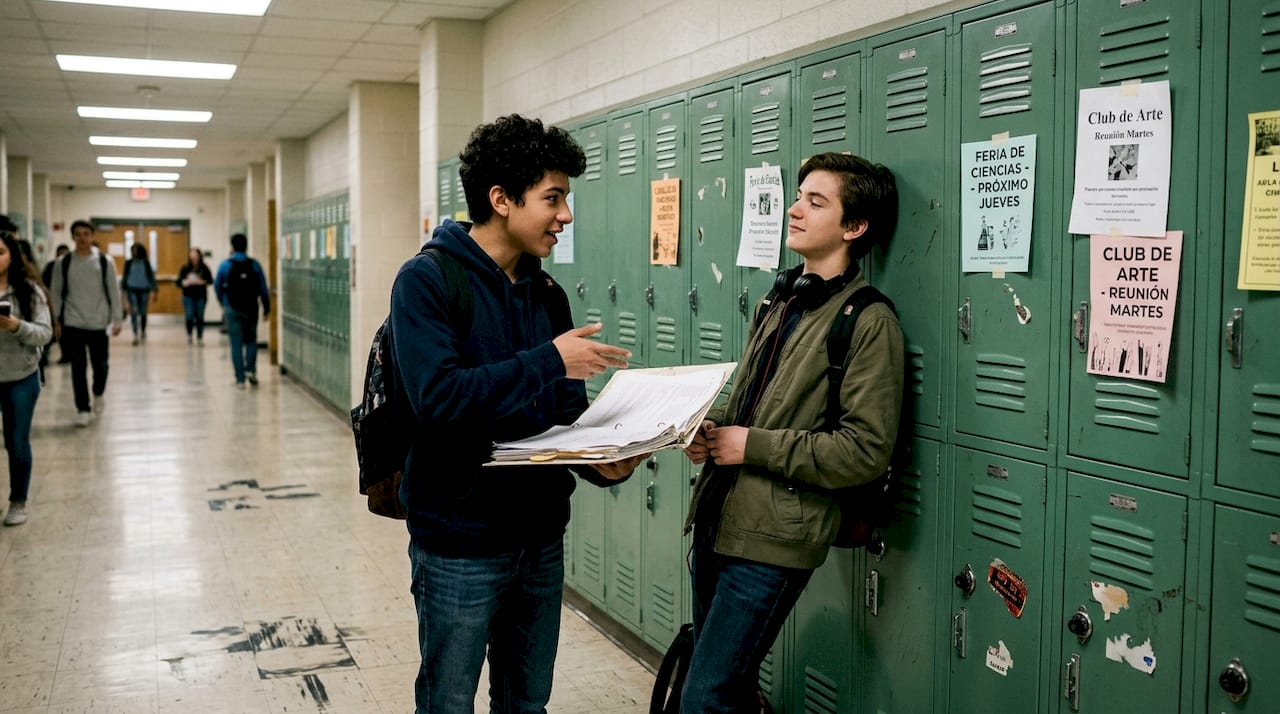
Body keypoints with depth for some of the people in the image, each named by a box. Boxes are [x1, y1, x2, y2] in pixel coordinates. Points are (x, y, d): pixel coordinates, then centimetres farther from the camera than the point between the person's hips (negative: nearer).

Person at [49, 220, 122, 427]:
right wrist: (56, 320, 2)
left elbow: (114, 292, 1)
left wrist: (117, 319, -3)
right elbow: (55, 293, 6)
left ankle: (99, 392, 38)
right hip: (72, 324, 0)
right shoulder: (63, 263, 1)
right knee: (78, 367, 0)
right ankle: (83, 410, 7)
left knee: (100, 364, 8)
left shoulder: (105, 262, -2)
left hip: (99, 323, 0)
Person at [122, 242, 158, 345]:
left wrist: (154, 288, -4)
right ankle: (135, 334, -15)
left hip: (144, 290, 1)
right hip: (132, 290, 0)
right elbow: (125, 276, 7)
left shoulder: (146, 263, 2)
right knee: (133, 312, -12)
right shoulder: (128, 263, 3)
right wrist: (124, 289, 4)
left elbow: (151, 276, 2)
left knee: (143, 312, 9)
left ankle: (143, 331, 32)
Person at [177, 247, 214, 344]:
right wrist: (185, 282, -18)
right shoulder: (185, 268, 0)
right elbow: (179, 282, 2)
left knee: (200, 317, 2)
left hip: (201, 296, 0)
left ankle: (200, 337, 15)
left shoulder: (204, 267, -2)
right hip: (188, 296, 0)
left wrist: (201, 282, -18)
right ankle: (189, 335, 15)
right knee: (189, 317, -8)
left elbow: (210, 280, -3)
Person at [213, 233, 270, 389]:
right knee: (251, 340, 18)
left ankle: (240, 379, 3)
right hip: (251, 309, 1)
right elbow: (263, 288, -3)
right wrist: (266, 307, 7)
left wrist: (223, 303, 24)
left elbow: (217, 287, 6)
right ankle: (251, 370, 0)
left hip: (232, 310, -1)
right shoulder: (254, 265, -3)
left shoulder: (225, 265, -3)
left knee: (236, 344, 4)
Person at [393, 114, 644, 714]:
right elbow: (437, 397, -25)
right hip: (460, 543, -6)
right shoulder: (427, 281, -13)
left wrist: (602, 463, -11)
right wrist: (547, 362, -24)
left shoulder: (546, 293, 7)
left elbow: (565, 410, 9)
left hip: (540, 539, 6)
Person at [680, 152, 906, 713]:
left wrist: (753, 446, -16)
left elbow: (865, 451, -18)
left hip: (772, 540, -8)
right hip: (717, 521, 8)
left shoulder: (868, 321, -12)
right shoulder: (782, 300, 14)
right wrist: (710, 429, 2)